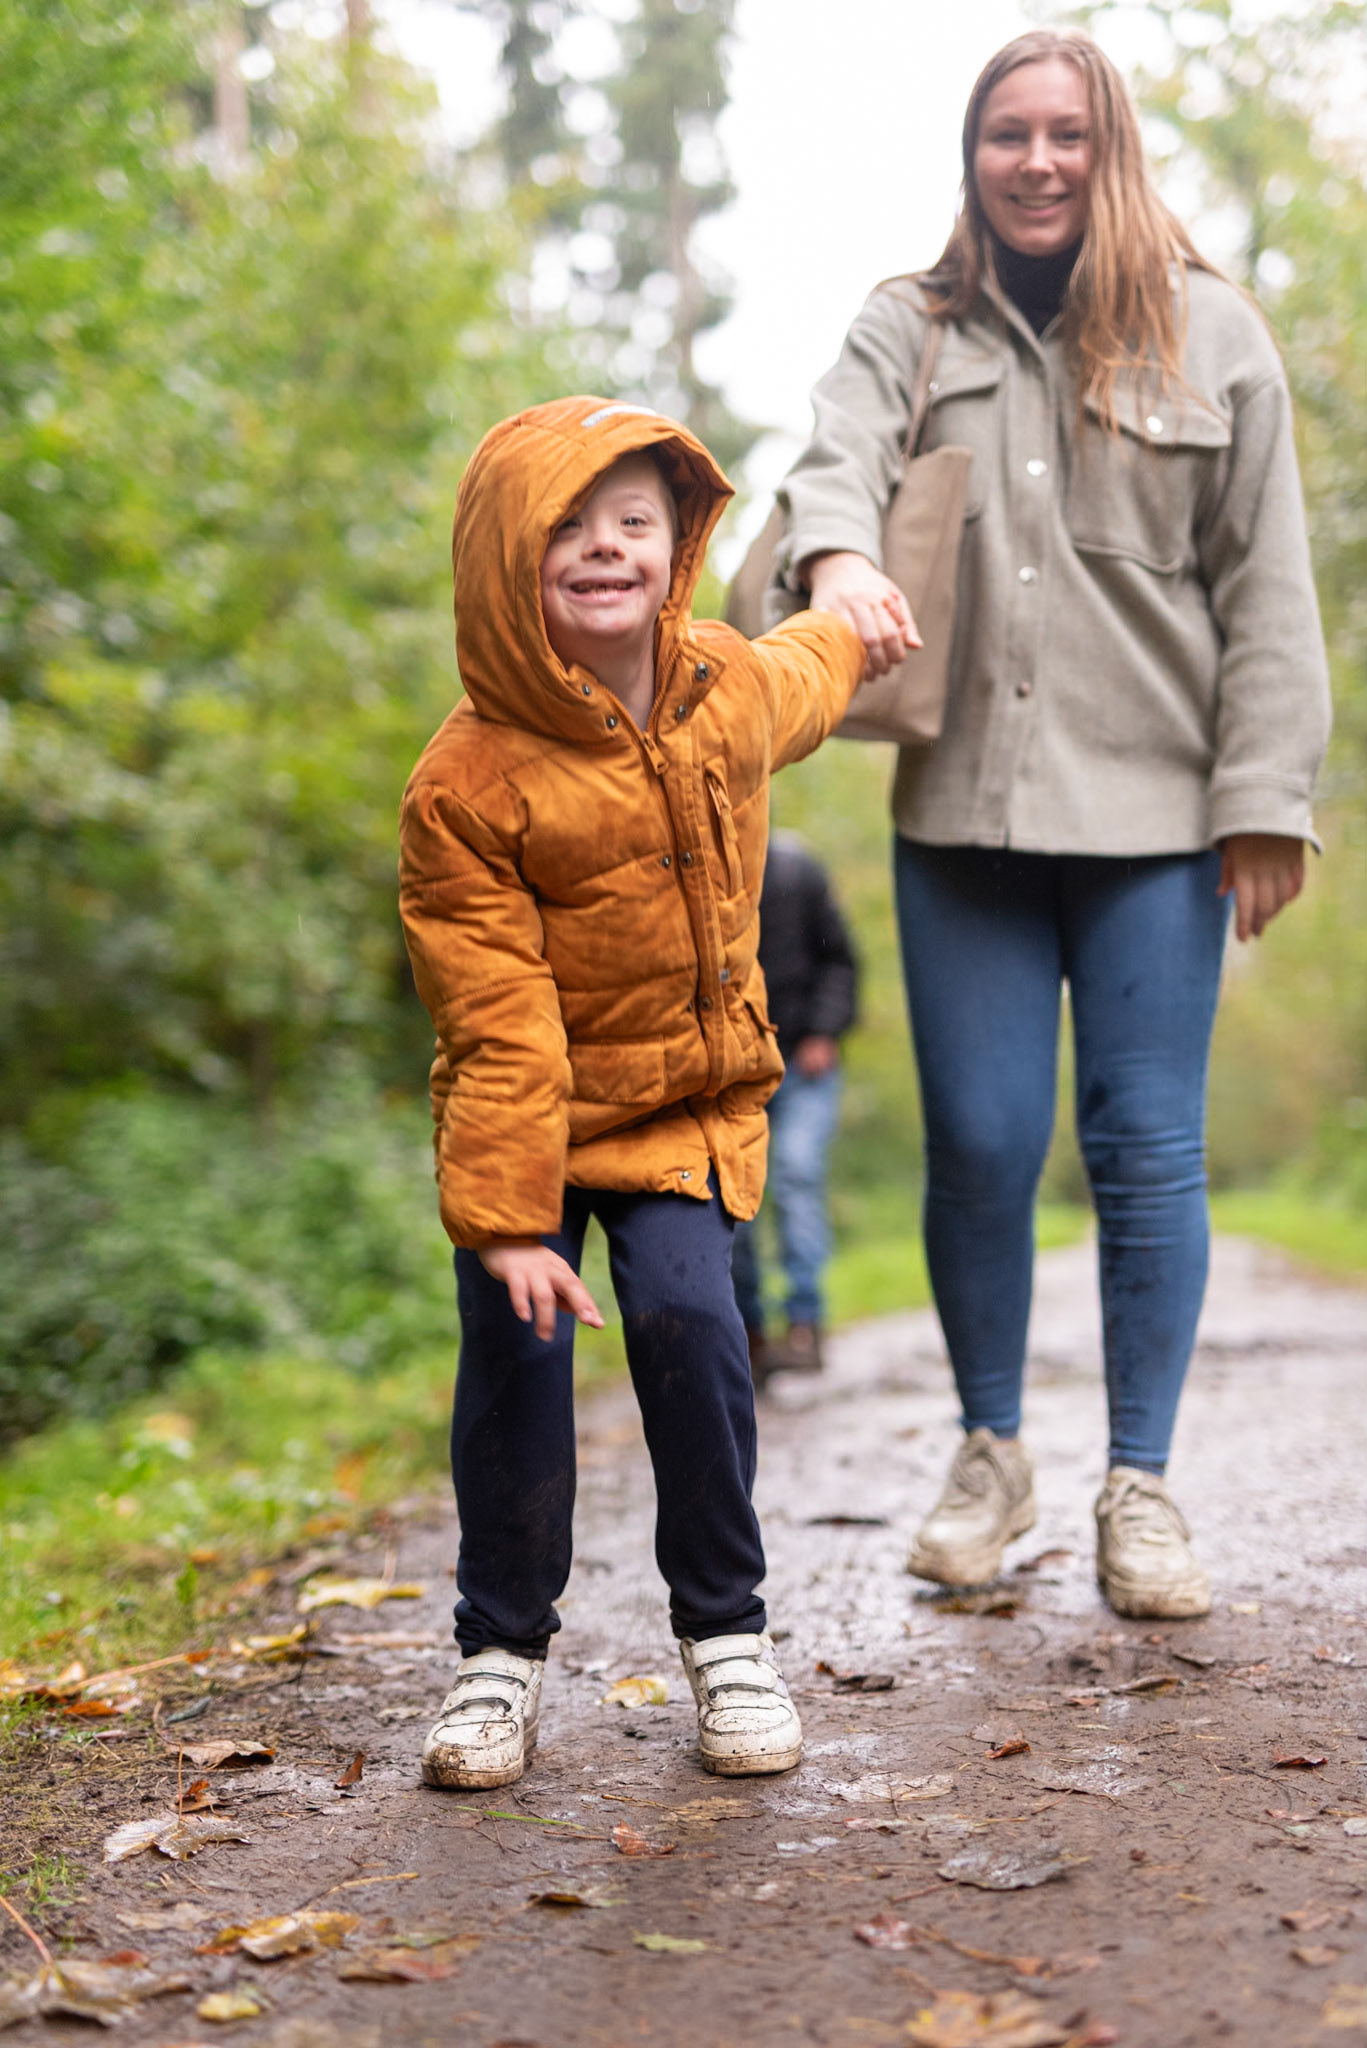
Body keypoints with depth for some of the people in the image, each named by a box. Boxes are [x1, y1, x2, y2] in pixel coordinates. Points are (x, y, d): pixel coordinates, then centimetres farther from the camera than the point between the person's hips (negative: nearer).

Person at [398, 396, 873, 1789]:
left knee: (686, 1316, -15)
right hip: (523, 1111, -2)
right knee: (515, 1352, -9)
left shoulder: (732, 691, -4)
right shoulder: (468, 782, -20)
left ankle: (725, 1631, 5)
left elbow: (805, 677, 25)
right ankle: (502, 1649, 13)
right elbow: (498, 1026, -21)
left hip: (690, 1099, 2)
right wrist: (508, 1220, -23)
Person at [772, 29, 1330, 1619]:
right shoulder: (908, 329, 11)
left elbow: (1265, 585, 4)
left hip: (1151, 811, -1)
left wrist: (1264, 800, -3)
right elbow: (835, 456, -9)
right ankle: (990, 1456, 21)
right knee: (978, 1142, 2)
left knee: (1146, 1148, 0)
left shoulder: (1209, 333, 7)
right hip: (960, 806, 1)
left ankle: (1139, 1486, 13)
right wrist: (835, 553, -33)